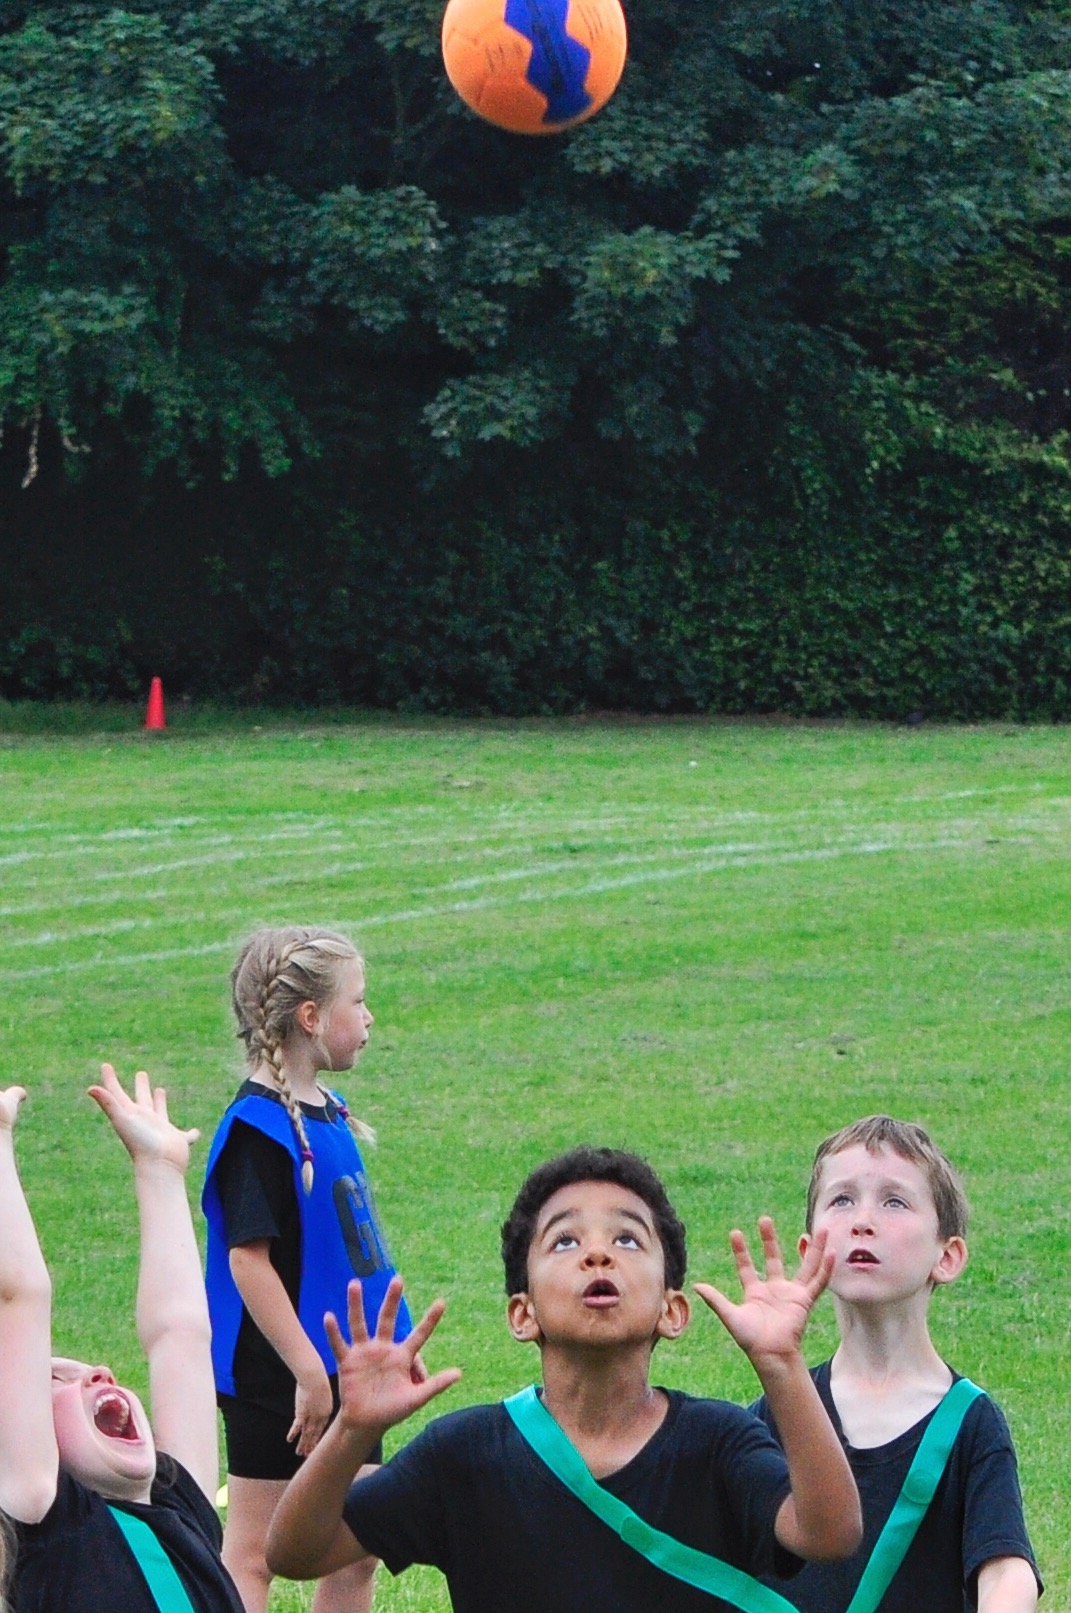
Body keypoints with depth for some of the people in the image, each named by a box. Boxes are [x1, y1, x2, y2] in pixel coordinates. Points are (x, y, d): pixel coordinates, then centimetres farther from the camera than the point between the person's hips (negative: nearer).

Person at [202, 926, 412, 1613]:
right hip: (278, 1377, -9)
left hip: (339, 1371, 9)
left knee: (357, 1551, 13)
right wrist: (307, 1370, -23)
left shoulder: (327, 1111, 9)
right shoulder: (259, 1126, -18)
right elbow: (248, 1259, -22)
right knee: (253, 1553, -1)